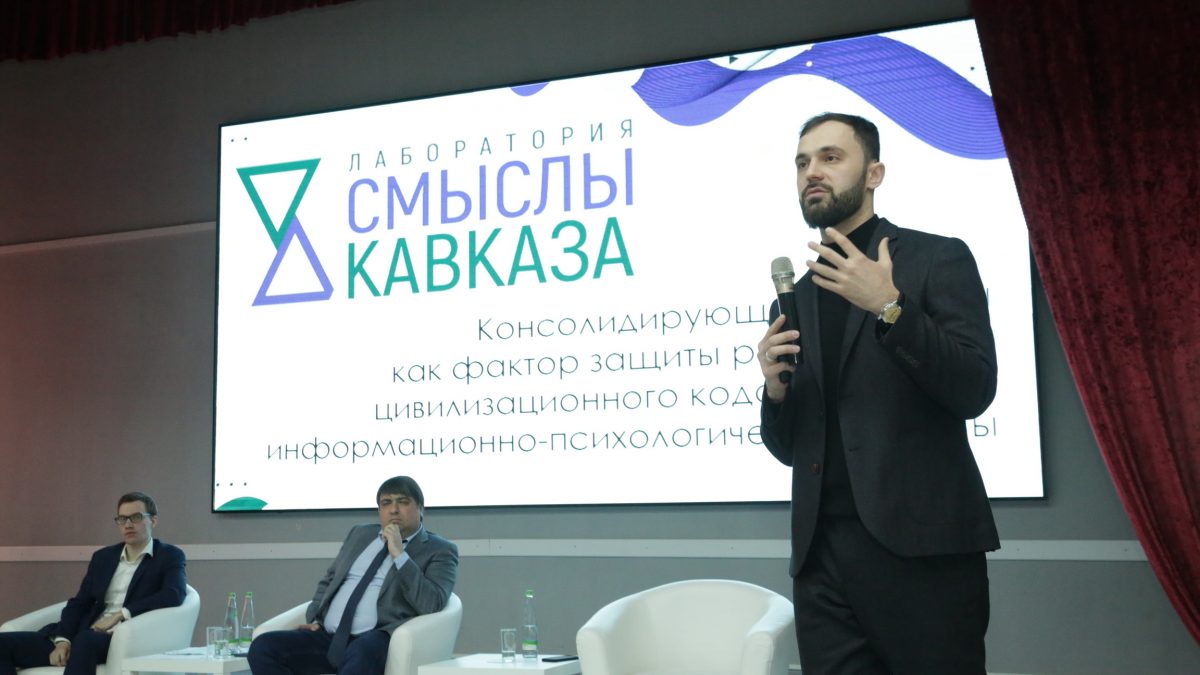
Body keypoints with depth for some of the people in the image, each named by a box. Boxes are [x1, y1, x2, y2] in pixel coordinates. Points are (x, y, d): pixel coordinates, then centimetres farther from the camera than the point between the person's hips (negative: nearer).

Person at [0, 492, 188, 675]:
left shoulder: (169, 557, 5)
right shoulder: (103, 557, 21)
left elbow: (175, 595, -14)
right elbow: (79, 603, 16)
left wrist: (121, 614, -16)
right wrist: (63, 640, -4)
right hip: (86, 639, 6)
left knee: (86, 640, -40)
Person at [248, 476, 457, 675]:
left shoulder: (439, 551, 5)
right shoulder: (360, 534, 23)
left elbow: (432, 605, -10)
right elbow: (328, 580, 28)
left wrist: (399, 555, -12)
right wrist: (315, 620, 8)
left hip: (378, 641, -6)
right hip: (328, 638, 6)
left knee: (361, 654, -40)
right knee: (263, 647, -17)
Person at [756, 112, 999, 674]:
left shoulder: (937, 259, 3)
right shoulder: (794, 297, 17)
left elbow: (974, 391, -9)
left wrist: (889, 307, -19)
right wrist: (776, 388, -3)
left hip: (920, 546, -4)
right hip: (822, 554, 5)